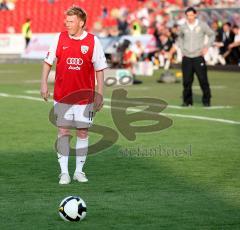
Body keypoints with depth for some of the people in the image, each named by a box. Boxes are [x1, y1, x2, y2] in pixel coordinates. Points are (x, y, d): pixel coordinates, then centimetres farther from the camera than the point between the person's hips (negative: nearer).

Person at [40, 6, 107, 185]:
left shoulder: (93, 41, -4)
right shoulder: (60, 39, 0)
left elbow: (100, 69, 1)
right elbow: (48, 62, 8)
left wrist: (100, 94, -2)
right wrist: (44, 83, -1)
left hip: (85, 97, -1)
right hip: (62, 96, 1)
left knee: (83, 133, 4)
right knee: (63, 131, -1)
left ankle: (79, 171, 16)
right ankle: (64, 172, 4)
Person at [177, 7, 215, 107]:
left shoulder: (202, 25, -2)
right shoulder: (183, 27, 6)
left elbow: (212, 35, 9)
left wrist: (206, 47, -3)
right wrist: (182, 49, 13)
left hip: (198, 57, -2)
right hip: (186, 57, 2)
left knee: (203, 80, -6)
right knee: (187, 81, 1)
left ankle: (206, 100, 4)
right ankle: (187, 101, 12)